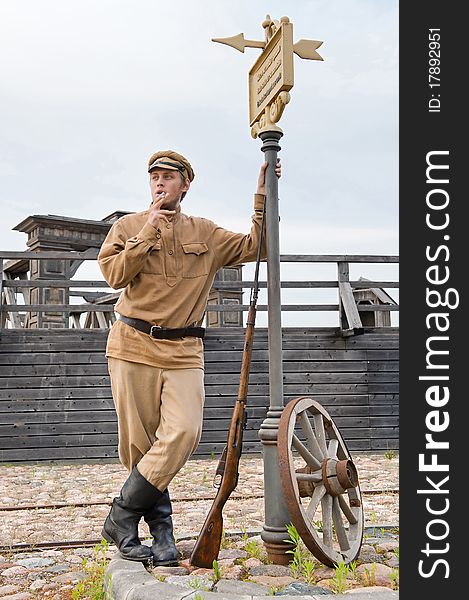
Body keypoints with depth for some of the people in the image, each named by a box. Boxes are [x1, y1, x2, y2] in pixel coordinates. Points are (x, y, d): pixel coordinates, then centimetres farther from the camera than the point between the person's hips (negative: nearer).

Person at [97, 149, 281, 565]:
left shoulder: (206, 234, 16)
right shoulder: (128, 226, 11)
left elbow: (253, 248, 10)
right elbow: (114, 274, -2)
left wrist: (263, 196, 5)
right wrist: (147, 233, -7)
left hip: (184, 351, 1)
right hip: (134, 346, -1)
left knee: (183, 434, -15)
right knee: (140, 442, 0)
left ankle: (122, 519, -2)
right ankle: (161, 530, 14)